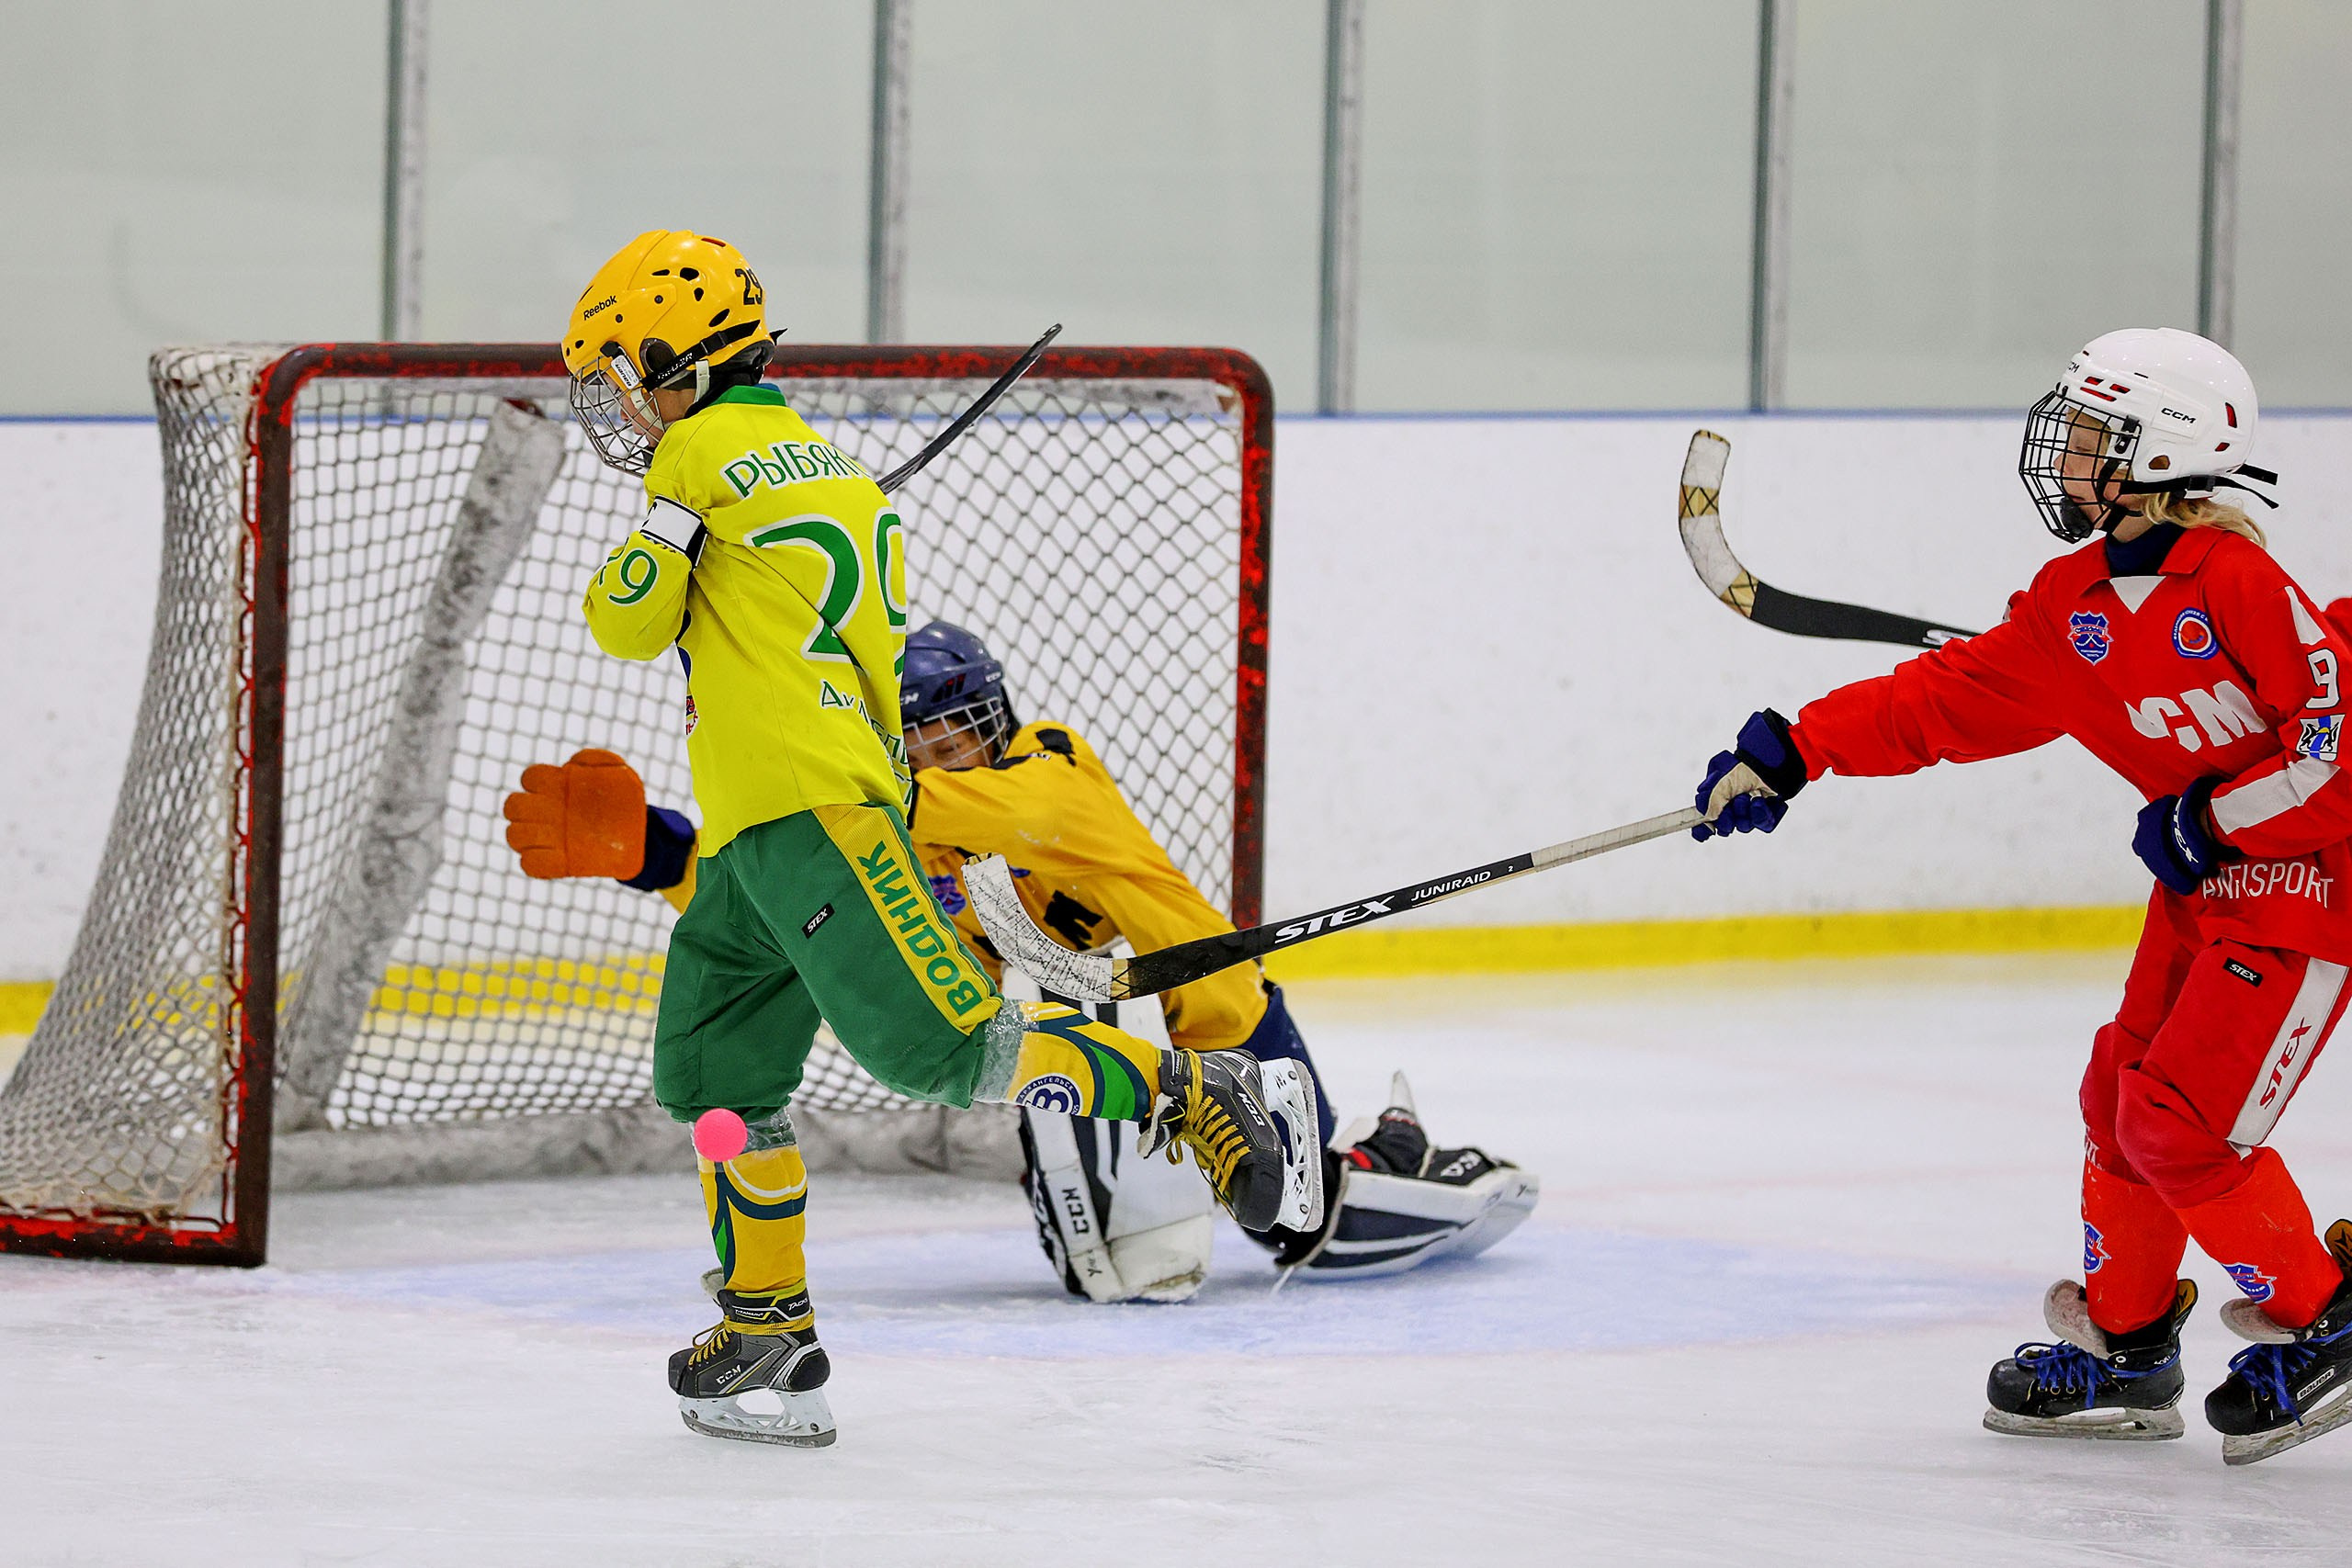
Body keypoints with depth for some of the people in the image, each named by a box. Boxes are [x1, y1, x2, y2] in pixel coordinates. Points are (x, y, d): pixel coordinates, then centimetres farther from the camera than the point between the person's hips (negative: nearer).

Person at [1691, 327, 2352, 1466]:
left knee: (2181, 1122, -11)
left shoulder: (2233, 579, -21)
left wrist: (2213, 817, -19)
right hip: (2204, 878, 9)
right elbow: (1949, 700, 6)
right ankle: (2121, 1346, 24)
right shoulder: (2074, 602, 4)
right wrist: (1792, 752, 0)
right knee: (2122, 1099, 11)